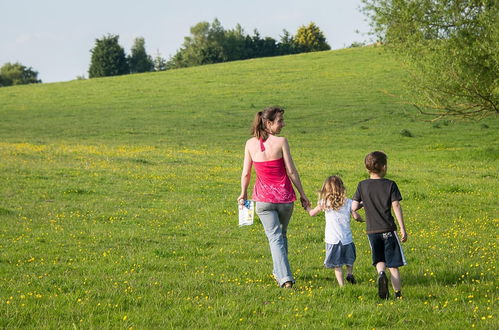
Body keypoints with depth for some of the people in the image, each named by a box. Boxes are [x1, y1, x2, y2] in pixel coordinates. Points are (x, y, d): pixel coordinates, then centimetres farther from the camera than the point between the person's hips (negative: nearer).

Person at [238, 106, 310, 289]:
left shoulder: (251, 144, -2)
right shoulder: (281, 142, -11)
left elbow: (246, 173, 2)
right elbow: (291, 171, -9)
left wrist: (243, 193, 18)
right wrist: (302, 193, 1)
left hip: (263, 198, 1)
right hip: (284, 197, -1)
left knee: (275, 237, -1)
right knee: (282, 234, 22)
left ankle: (285, 277, -13)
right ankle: (279, 272, 33)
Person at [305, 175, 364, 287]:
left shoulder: (325, 203, -2)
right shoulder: (348, 202, -1)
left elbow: (312, 213, 8)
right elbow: (356, 216, 2)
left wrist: (307, 206, 30)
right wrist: (360, 219, 26)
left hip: (332, 239, -1)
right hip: (346, 238, 1)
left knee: (337, 265, 4)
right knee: (349, 260, 24)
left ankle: (341, 285, -3)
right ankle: (349, 273, 2)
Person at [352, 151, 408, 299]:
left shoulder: (362, 185, 0)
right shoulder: (390, 185, -5)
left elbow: (354, 207, -2)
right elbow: (396, 206, -8)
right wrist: (403, 229, -5)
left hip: (372, 230, 2)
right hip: (388, 229, -2)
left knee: (379, 260, 15)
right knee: (393, 263, 5)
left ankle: (381, 273, -17)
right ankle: (397, 293, 0)